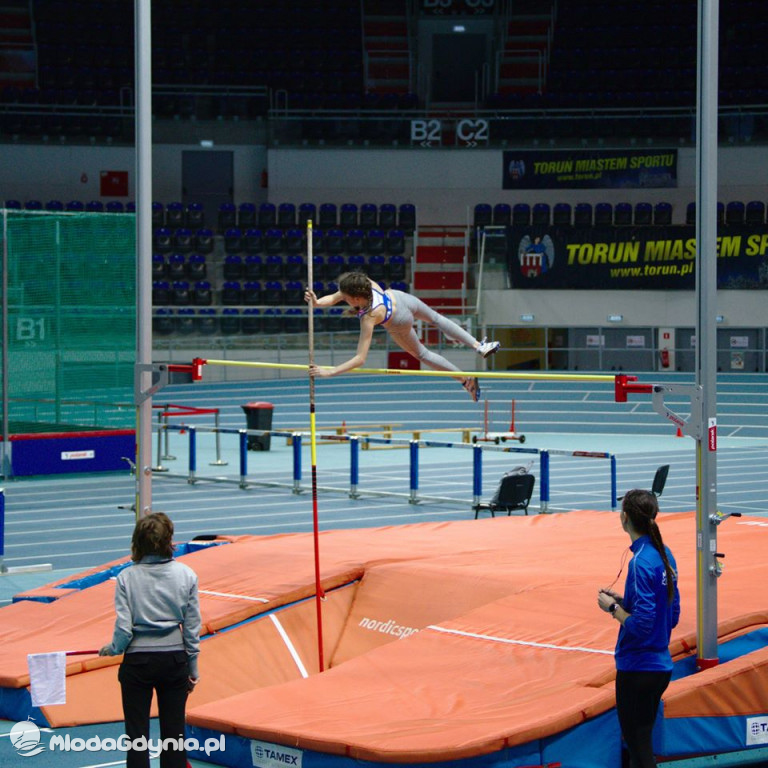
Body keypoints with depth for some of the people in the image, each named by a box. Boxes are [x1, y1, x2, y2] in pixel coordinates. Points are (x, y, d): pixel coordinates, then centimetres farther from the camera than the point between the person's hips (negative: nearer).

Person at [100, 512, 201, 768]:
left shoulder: (127, 577, -10)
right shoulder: (186, 575, -5)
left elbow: (124, 629, -12)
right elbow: (192, 627, -1)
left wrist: (112, 649, 10)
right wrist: (193, 668, 9)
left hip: (137, 662, -2)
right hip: (175, 660, 2)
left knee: (136, 733, 6)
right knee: (173, 731, 10)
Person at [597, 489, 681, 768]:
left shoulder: (641, 562, -20)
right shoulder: (664, 555, 7)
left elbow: (640, 625, -23)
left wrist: (613, 608, -8)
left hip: (638, 669, -9)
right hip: (661, 665, 9)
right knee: (640, 744, 18)